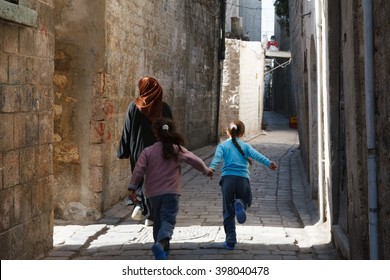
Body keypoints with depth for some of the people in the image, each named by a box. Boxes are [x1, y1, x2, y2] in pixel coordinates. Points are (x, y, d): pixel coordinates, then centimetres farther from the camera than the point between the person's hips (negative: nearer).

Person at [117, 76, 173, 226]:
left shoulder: (134, 106, -6)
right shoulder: (164, 107, -3)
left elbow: (127, 130, -4)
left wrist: (123, 152, 3)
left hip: (138, 149, 0)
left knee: (139, 178, 17)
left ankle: (139, 203, -9)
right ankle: (151, 216, 9)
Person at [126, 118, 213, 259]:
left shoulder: (148, 151, -2)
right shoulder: (178, 150, 1)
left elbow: (139, 170, -8)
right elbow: (195, 161, 8)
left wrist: (132, 187, -2)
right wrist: (206, 170, 26)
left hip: (153, 193, 2)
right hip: (171, 192, -2)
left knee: (158, 221, 18)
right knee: (168, 220, -8)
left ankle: (163, 249, 26)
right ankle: (160, 243, -35)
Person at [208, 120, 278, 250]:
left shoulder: (223, 145, 13)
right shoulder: (245, 146, 15)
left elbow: (217, 157, -8)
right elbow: (256, 155, -4)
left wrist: (211, 168, -24)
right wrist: (268, 163, -18)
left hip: (228, 179, 0)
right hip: (243, 179, 0)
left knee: (228, 213, 9)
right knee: (247, 201, 25)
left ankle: (230, 241, 0)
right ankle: (240, 204, -12)